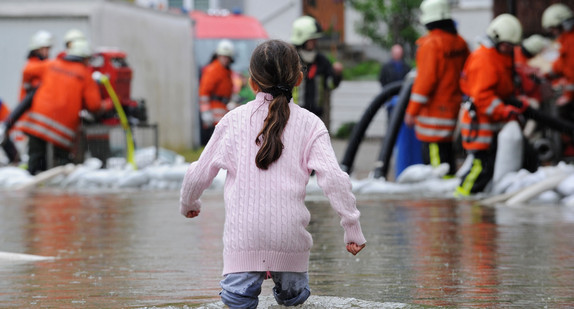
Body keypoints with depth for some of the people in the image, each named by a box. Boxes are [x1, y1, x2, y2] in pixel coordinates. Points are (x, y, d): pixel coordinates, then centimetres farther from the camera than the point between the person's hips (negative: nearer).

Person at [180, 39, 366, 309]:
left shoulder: (234, 120, 6)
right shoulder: (309, 124, 3)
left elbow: (199, 173, 12)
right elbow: (333, 178, -8)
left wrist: (188, 203, 33)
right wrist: (352, 228, 0)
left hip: (243, 233, -1)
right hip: (289, 234, 1)